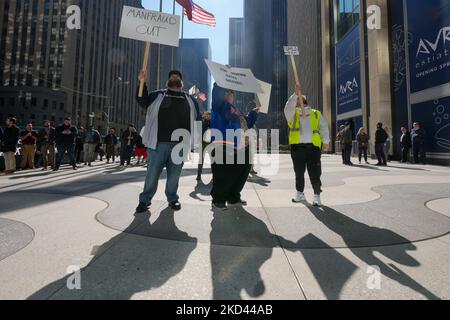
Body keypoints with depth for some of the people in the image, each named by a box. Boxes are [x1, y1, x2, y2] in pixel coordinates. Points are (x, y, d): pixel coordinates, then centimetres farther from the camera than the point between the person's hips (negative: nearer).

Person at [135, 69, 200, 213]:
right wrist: (142, 83, -9)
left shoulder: (190, 100, 16)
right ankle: (145, 199, 15)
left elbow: (197, 119, 15)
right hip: (159, 142, -1)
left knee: (174, 174, 8)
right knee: (152, 172, 2)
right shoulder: (157, 95, 13)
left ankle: (172, 198, 24)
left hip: (179, 144, 1)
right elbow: (142, 102, 3)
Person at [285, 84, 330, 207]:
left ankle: (317, 196, 6)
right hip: (297, 146, 0)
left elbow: (324, 127, 12)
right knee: (299, 172, 8)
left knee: (315, 173, -4)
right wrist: (295, 94, -17)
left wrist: (326, 141, 0)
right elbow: (288, 108, -8)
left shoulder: (316, 114, 19)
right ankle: (300, 193, 22)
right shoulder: (293, 114, 15)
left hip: (313, 146, 0)